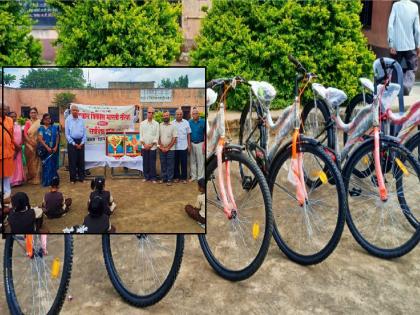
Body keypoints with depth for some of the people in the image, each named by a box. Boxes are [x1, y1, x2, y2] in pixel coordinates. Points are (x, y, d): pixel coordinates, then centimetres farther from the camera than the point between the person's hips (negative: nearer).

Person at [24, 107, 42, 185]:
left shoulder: (40, 122, 5)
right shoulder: (28, 122, 1)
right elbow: (25, 133, -5)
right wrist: (31, 142, -15)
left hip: (38, 144, 1)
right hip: (30, 144, -1)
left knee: (37, 161, 2)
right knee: (31, 161, 4)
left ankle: (37, 178, 10)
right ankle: (31, 178, 13)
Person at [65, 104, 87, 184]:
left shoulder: (81, 120, 4)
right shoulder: (68, 120, -4)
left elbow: (84, 132, 6)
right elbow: (67, 134, -4)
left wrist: (82, 143, -3)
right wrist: (74, 144, -8)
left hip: (81, 142, 2)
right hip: (72, 142, -2)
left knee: (81, 160, 6)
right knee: (72, 161, 1)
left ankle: (81, 177, 16)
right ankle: (73, 178, 10)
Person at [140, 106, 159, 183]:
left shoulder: (156, 124, 1)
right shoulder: (142, 123, 5)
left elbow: (157, 136, -3)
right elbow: (141, 135, 3)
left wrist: (151, 145, -9)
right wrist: (144, 144, -7)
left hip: (152, 146, -2)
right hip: (144, 146, 2)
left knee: (152, 163, 0)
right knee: (145, 162, 6)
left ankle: (153, 178, 8)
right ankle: (146, 177, 16)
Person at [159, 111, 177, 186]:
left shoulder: (173, 126, -3)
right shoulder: (160, 125, 5)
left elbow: (174, 138, -5)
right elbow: (158, 137, 5)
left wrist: (168, 148, -9)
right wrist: (161, 147, -5)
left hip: (170, 149, -2)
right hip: (162, 149, 2)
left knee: (170, 165, 0)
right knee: (163, 164, 8)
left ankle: (169, 179, 5)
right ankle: (163, 178, 17)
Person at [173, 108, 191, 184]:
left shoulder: (186, 123, 4)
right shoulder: (172, 123, 3)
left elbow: (188, 134, 6)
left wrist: (189, 145, 2)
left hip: (184, 146, 0)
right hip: (175, 147, 0)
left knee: (184, 163, 2)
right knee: (176, 163, 7)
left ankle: (184, 178, 10)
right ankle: (176, 177, 18)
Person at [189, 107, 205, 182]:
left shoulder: (203, 122, -5)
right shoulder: (189, 122, 2)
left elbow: (205, 134, -4)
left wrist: (204, 145, -9)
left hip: (200, 143, -3)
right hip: (191, 143, 3)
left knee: (200, 161, 1)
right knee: (192, 161, 10)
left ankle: (200, 177, 9)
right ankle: (193, 176, 21)